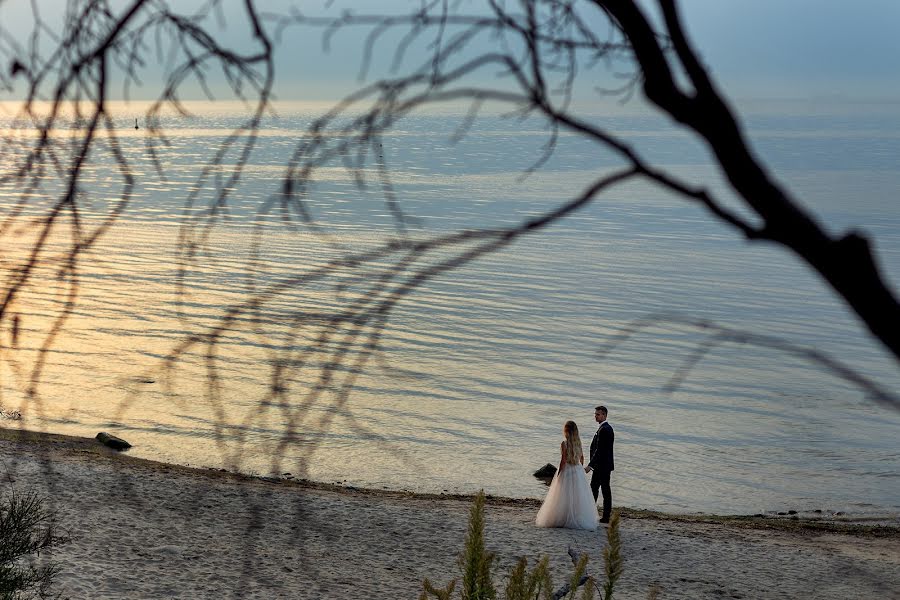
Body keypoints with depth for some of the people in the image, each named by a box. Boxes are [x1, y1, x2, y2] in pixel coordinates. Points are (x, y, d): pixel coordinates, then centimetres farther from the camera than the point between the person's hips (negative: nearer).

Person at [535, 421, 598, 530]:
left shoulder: (564, 443, -15)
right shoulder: (578, 442, 3)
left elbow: (563, 461, -16)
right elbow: (582, 458, 12)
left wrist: (558, 475, -10)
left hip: (566, 471, -5)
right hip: (578, 472, 5)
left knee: (565, 497, 2)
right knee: (577, 496, 10)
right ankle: (580, 519, 12)